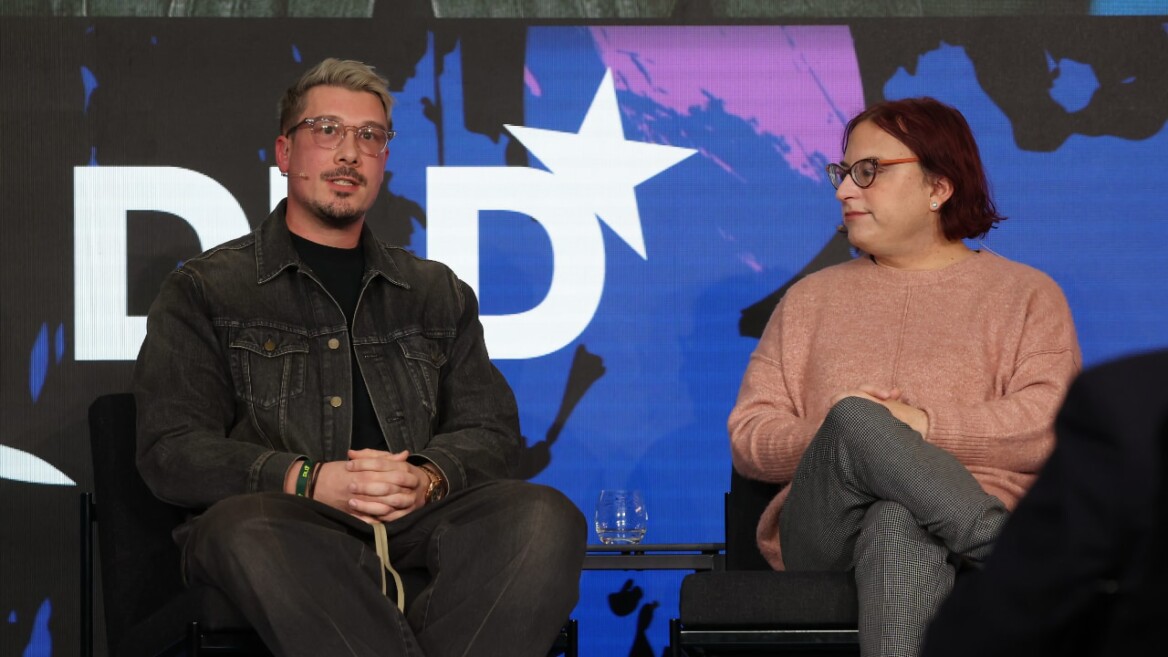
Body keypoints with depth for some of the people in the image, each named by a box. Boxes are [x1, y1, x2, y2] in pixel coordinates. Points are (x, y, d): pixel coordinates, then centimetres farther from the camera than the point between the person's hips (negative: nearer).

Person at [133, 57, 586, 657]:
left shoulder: (438, 293, 25)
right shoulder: (204, 289, 14)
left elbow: (492, 429, 17)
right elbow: (171, 451, 3)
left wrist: (427, 479, -9)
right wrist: (311, 480, -14)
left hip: (419, 518, 3)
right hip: (288, 519, -3)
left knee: (544, 518, -29)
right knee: (248, 532, -40)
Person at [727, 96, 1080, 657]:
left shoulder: (1026, 295, 19)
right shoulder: (812, 298, 28)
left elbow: (1052, 423, 0)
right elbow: (747, 437, 16)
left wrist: (924, 425, -10)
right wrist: (826, 438, -6)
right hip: (820, 536, 2)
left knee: (901, 524, -41)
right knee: (854, 419, -34)